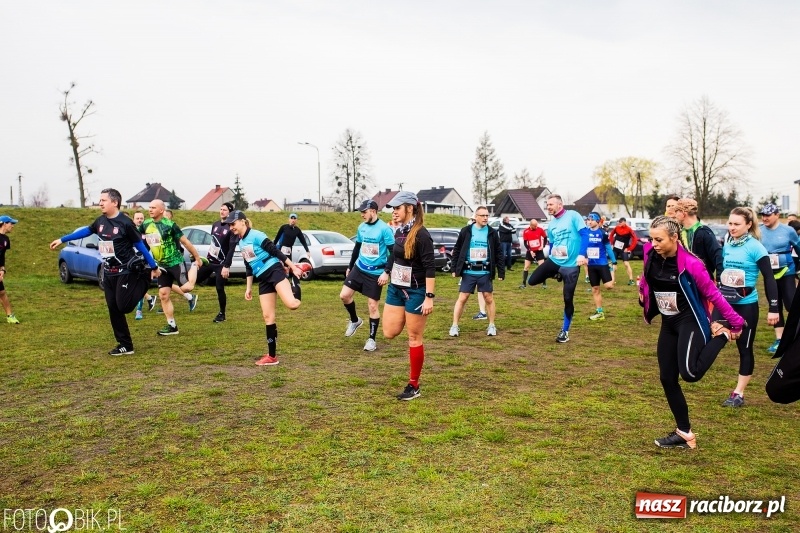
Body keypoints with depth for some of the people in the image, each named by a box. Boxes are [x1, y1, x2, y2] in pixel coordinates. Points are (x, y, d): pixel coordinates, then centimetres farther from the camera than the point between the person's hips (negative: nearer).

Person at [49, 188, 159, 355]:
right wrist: (62, 240, 26)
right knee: (113, 309, 5)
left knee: (123, 307, -11)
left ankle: (144, 279, 14)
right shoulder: (100, 221, 4)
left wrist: (153, 267, -7)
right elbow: (85, 231, 21)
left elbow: (140, 245, -11)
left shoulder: (125, 223, -15)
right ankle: (125, 346, 12)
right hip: (109, 273, 7)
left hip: (126, 271, -7)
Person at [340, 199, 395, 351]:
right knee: (344, 295, -1)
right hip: (359, 268, 6)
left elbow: (393, 252, -15)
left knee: (372, 306, -1)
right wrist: (350, 267, 22)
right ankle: (355, 320, 25)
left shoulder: (384, 229, -15)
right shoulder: (361, 227, 5)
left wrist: (386, 273, -21)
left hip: (376, 273, -6)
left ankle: (372, 340, 12)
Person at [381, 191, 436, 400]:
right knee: (390, 332, 3)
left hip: (416, 292, -7)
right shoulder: (398, 232, 6)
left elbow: (430, 268, -19)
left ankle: (413, 386, 12)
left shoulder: (421, 234, -17)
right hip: (396, 289, 7)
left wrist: (429, 297, -23)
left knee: (414, 338, 2)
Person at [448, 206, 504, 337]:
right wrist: (455, 269, -1)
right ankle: (454, 326, 9)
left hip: (485, 272, 1)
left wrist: (501, 272, 1)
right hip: (468, 272, -1)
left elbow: (499, 254, 5)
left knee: (489, 299, 8)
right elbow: (457, 251, 3)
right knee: (462, 298, 1)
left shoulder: (492, 233, 2)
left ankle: (492, 325, 22)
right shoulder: (466, 231, -2)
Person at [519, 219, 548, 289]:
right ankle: (524, 283, 10)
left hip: (539, 251, 0)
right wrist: (530, 251, -15)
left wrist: (543, 246, -9)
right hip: (530, 251, 0)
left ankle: (544, 283, 7)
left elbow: (545, 238, 5)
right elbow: (525, 243, -6)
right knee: (526, 267, 1)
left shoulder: (540, 230, -10)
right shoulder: (526, 231, -11)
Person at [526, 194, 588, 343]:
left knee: (568, 300, -1)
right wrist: (551, 260, 19)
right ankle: (557, 275, 17)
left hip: (571, 265, -6)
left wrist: (582, 255, -26)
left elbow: (584, 234, -16)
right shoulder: (551, 225, 9)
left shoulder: (573, 216, -10)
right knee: (532, 281, -7)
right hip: (553, 261, 6)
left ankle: (565, 331, 13)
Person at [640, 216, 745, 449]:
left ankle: (721, 334, 4)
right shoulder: (651, 257, -6)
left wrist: (736, 323, -7)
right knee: (667, 378, 6)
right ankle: (684, 433, 20)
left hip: (690, 322, -6)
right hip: (668, 324, 6)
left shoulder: (690, 264, -21)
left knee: (690, 373, -24)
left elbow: (713, 294, -12)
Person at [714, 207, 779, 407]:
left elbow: (769, 278, -11)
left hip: (746, 305, -5)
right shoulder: (727, 245, 5)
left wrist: (773, 308, -15)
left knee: (745, 348, 6)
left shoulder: (755, 247, -11)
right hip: (724, 302, 5)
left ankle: (738, 394, 15)